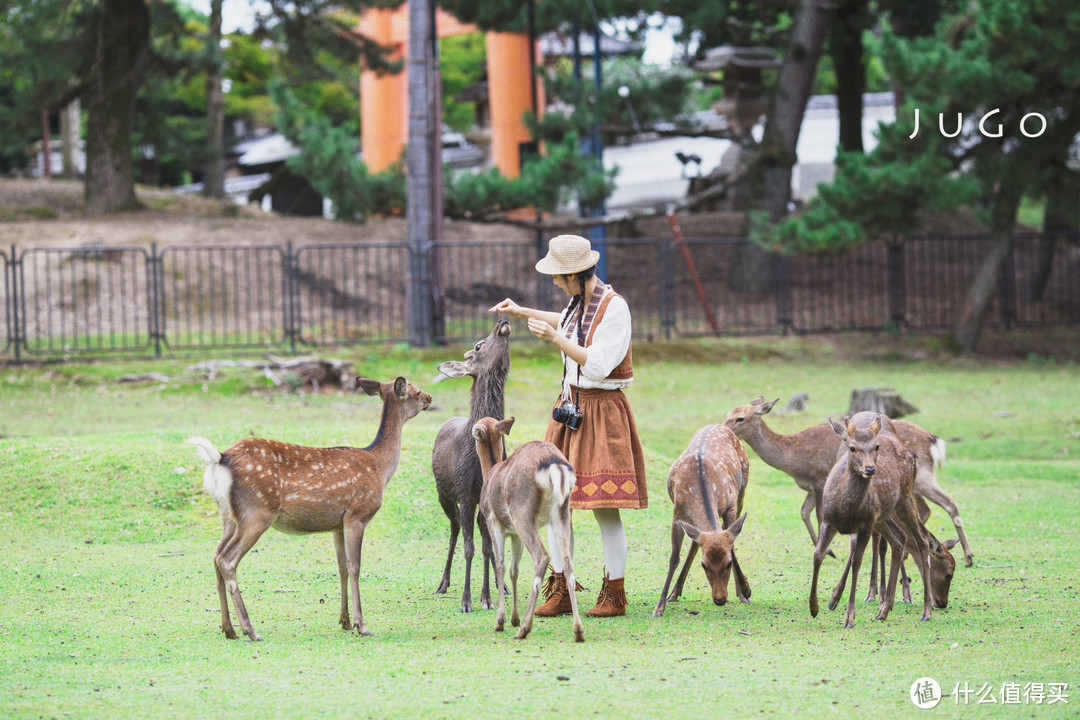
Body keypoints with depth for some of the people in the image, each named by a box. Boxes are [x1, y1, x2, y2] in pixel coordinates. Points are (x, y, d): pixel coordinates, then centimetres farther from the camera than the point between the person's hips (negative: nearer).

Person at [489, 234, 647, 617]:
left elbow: (597, 366, -21)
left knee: (604, 507, -6)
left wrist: (555, 338, -19)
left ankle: (615, 595, 4)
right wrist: (523, 312, 37)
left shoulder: (614, 307, -17)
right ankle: (560, 592, 13)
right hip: (570, 406, 8)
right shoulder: (580, 301, 8)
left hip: (601, 410, -8)